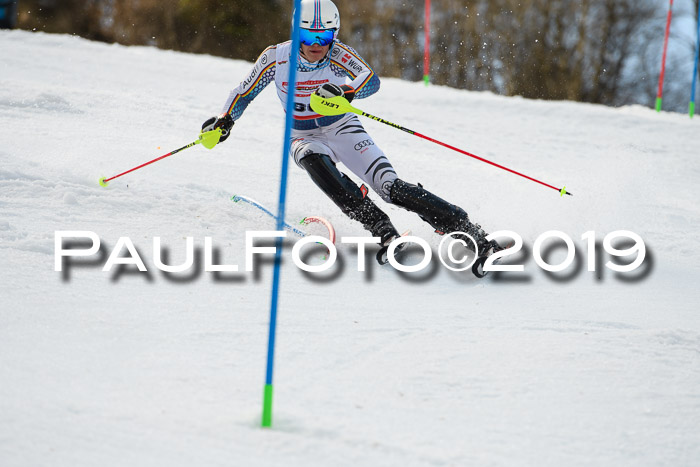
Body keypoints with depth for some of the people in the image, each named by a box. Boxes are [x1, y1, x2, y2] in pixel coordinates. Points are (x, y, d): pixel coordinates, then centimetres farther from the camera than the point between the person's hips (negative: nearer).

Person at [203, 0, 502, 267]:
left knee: (393, 188, -20)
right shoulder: (276, 57, -14)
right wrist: (224, 121, -11)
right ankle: (383, 232, -39)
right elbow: (245, 92, 2)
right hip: (305, 139, 1)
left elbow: (371, 80, -38)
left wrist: (344, 90, -57)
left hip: (344, 131, -1)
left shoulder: (337, 53, -20)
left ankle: (474, 237, -19)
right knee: (314, 160, -36)